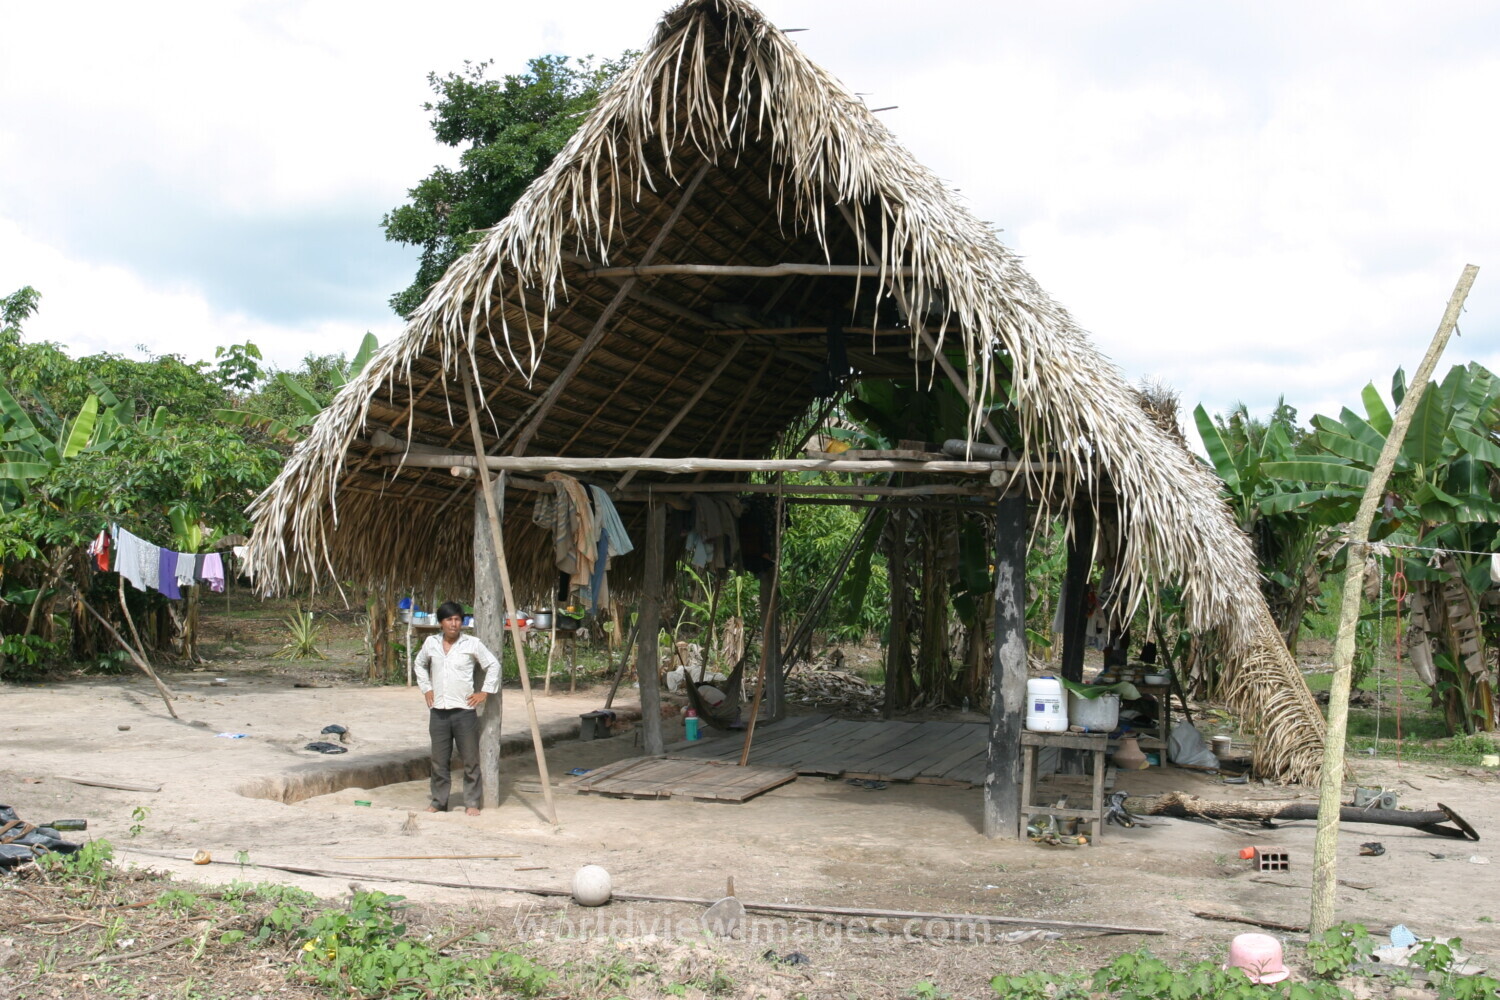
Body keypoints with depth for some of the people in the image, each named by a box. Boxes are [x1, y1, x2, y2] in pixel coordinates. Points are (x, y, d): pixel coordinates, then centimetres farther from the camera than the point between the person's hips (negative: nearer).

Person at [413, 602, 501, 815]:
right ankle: (439, 802, 21)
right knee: (439, 760, 10)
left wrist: (485, 692, -2)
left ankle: (472, 803, 9)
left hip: (464, 710, -3)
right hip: (438, 711, 3)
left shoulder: (472, 644, -4)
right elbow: (420, 664, 24)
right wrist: (426, 688, 14)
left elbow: (493, 665, 2)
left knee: (470, 759, 1)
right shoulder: (431, 643, 6)